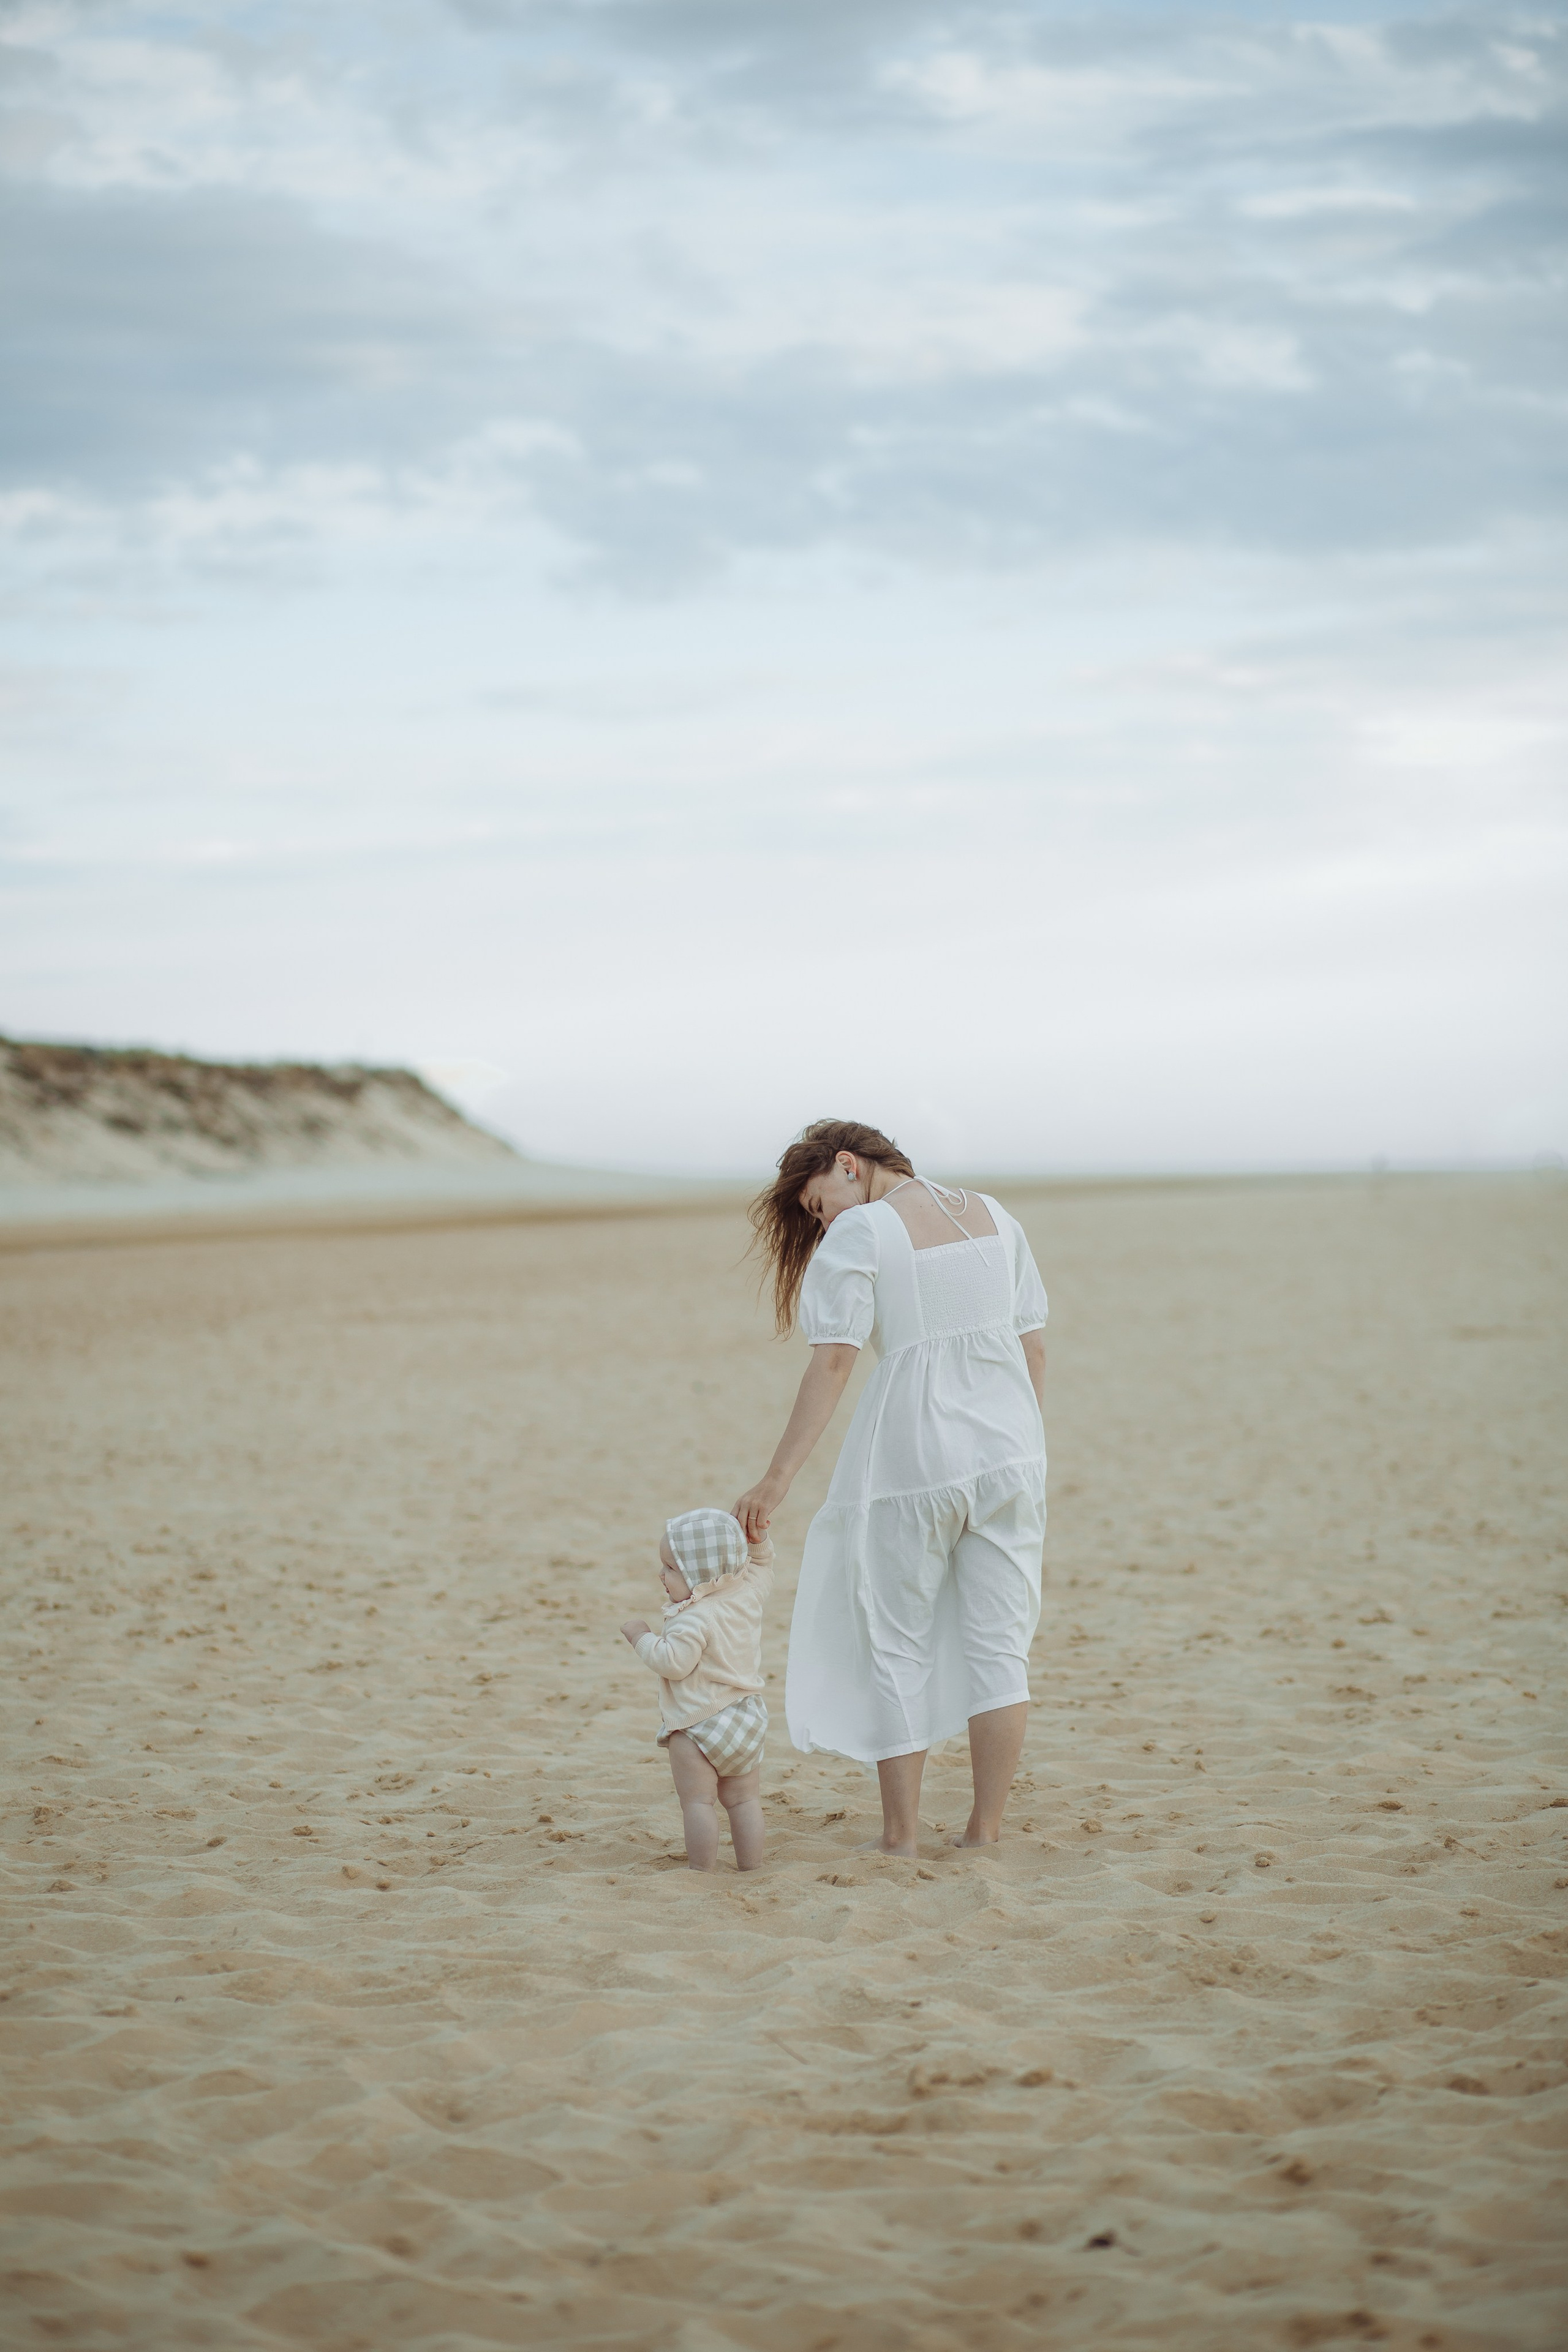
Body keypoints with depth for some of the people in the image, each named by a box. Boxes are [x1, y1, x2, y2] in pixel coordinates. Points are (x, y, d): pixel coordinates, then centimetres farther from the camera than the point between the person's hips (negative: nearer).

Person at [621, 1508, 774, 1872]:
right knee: (744, 1800, 14)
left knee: (697, 1801, -1)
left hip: (697, 1723, -8)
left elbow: (673, 1663, -26)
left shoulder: (693, 1619, -22)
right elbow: (761, 1566, 22)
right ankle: (750, 1868, 16)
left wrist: (642, 1636, -15)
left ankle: (701, 1871, -2)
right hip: (748, 1717, 8)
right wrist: (758, 1541, 8)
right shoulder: (748, 1595, 2)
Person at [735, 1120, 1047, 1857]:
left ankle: (900, 1836, 9)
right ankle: (986, 1831, 10)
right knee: (998, 1643, 8)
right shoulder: (995, 1218, 10)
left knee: (896, 1648, 6)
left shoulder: (858, 1234, -7)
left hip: (913, 1460, -5)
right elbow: (1034, 1349, 12)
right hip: (1010, 1454, 5)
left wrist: (777, 1479, -15)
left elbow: (833, 1362, -15)